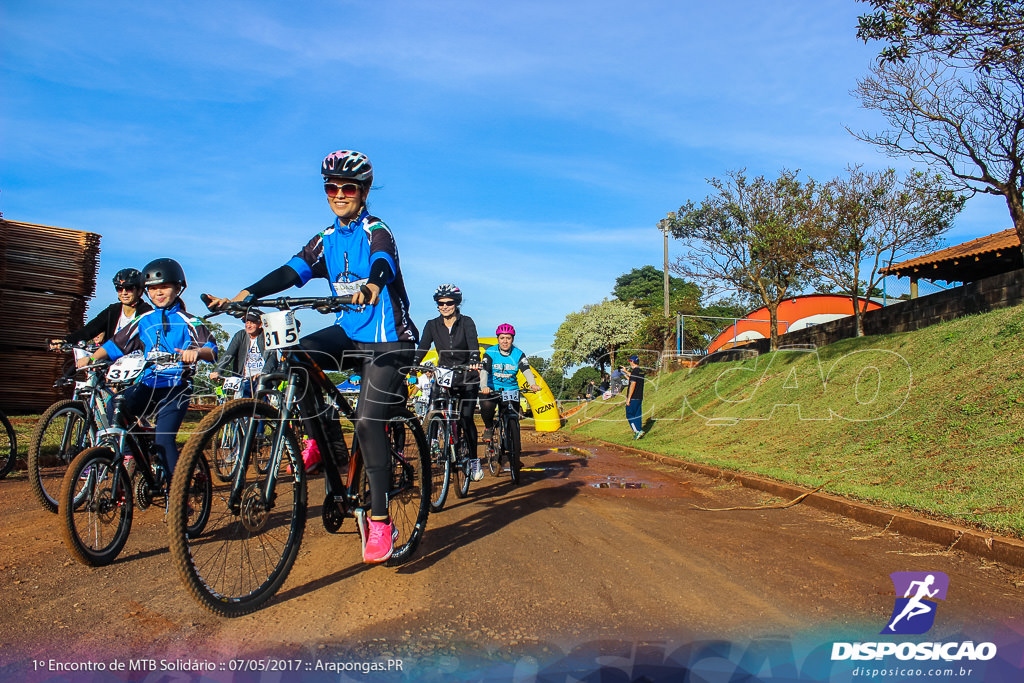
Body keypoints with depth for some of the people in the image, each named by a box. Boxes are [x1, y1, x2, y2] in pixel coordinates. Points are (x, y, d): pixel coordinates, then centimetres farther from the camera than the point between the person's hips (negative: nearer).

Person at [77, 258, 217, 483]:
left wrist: (197, 351, -33)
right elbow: (116, 344, 18)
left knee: (163, 439, -16)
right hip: (147, 383, 4)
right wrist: (92, 358, 2)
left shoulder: (187, 322, 3)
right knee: (112, 410, -24)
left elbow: (211, 348, -10)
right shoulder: (144, 321, 15)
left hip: (175, 386, -4)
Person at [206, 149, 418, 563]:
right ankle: (326, 437, -1)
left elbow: (383, 264, -30)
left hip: (387, 338, -6)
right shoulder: (327, 239, 11)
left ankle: (380, 521, -5)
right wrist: (246, 294, -20)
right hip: (348, 334, 6)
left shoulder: (376, 231, -8)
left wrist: (372, 286, -54)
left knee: (368, 423, -16)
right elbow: (294, 270, -3)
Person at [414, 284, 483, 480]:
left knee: (466, 418, -12)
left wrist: (474, 360, -43)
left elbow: (473, 344, -22)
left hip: (466, 377, -2)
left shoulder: (466, 322, -6)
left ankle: (474, 460, 0)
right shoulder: (432, 325, 1)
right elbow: (422, 348, -10)